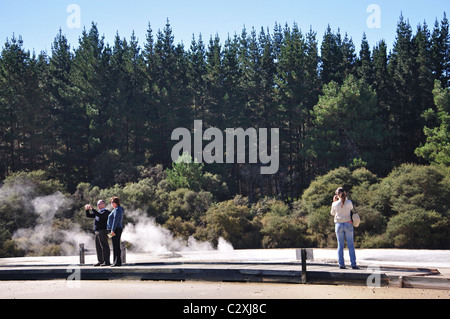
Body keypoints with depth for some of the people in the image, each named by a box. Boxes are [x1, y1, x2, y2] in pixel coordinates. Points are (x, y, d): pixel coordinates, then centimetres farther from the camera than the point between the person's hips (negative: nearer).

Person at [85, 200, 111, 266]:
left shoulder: (106, 212, -5)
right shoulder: (98, 212, 21)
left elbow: (100, 216, -25)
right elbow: (88, 215, 23)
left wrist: (92, 209, -25)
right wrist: (87, 209, 5)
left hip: (103, 231, -9)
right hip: (97, 232, 9)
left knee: (104, 246, -10)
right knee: (98, 247, 9)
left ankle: (107, 261, -10)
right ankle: (100, 261, 13)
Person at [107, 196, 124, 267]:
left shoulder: (117, 210, -12)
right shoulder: (119, 209, 19)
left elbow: (115, 220, -21)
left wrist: (113, 230, -26)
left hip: (115, 230, -11)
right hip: (118, 229, 11)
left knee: (116, 246, -10)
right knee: (116, 246, 11)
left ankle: (118, 262, -10)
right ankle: (116, 262, 14)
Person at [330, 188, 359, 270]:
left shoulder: (335, 204, -6)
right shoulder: (349, 202, -7)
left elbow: (332, 213, 12)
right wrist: (345, 198, 16)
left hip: (339, 225, 0)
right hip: (348, 224, 0)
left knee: (340, 245, 6)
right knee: (350, 245, 2)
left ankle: (341, 264, 3)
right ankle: (353, 264, -3)